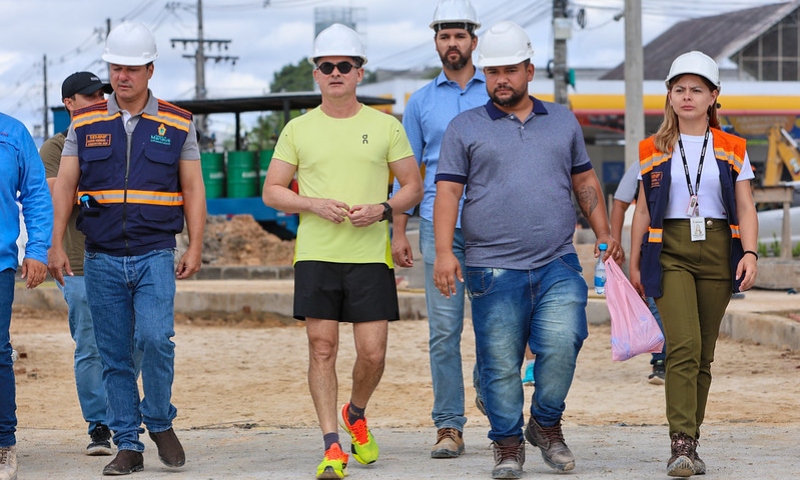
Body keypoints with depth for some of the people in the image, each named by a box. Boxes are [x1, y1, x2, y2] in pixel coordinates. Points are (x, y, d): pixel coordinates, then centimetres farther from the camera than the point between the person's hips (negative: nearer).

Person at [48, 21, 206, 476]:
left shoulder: (176, 124, 5)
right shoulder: (85, 123, 7)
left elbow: (193, 189, 6)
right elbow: (64, 186, 7)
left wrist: (195, 248, -1)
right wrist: (57, 246, -1)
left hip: (155, 255, -2)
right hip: (102, 258, 2)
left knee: (155, 338, -19)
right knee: (115, 356, 3)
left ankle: (160, 422, 3)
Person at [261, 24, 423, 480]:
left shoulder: (385, 126, 6)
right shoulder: (298, 129, 7)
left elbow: (414, 187, 10)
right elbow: (272, 191, 8)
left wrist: (383, 209, -9)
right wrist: (315, 204, -9)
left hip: (371, 254, 0)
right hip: (316, 253, 0)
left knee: (373, 353, -2)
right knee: (322, 347, -5)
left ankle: (356, 415, 28)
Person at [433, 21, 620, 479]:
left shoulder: (563, 121, 17)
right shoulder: (465, 128, 8)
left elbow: (586, 180, 23)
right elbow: (448, 191, 1)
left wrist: (605, 234, 14)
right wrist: (444, 251, -10)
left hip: (558, 265, 1)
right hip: (494, 270, -1)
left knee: (562, 343, -15)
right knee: (500, 363, -2)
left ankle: (547, 424, 7)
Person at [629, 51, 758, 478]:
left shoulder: (732, 150, 9)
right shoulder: (653, 151, 9)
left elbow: (745, 209, 4)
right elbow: (642, 210, 12)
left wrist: (750, 253, -11)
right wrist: (634, 263, 11)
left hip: (718, 251, 2)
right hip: (669, 251, -2)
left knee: (704, 353, 4)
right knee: (684, 345, -18)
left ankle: (690, 444, 14)